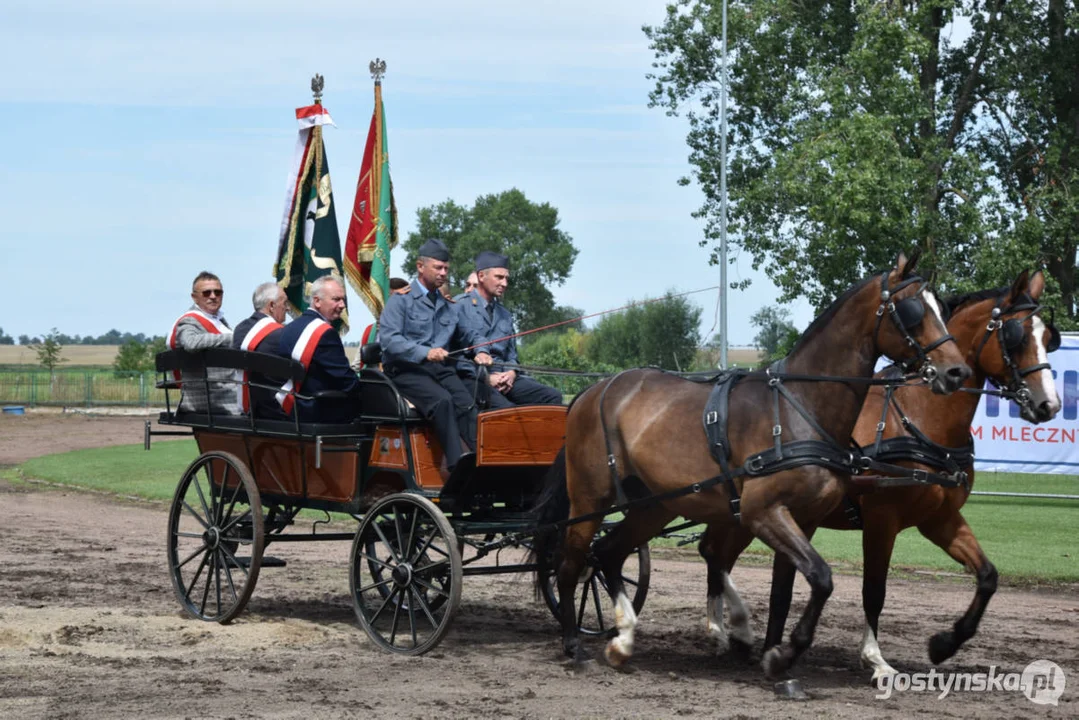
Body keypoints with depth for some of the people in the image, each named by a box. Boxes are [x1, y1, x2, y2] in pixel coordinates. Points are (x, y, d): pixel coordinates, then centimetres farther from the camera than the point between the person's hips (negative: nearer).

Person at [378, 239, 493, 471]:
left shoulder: (447, 304, 23)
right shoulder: (401, 300, 2)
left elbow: (466, 334, 31)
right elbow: (388, 338, -12)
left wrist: (480, 352, 7)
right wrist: (425, 352, -25)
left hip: (441, 369, 5)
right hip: (406, 370, -5)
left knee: (467, 404, -25)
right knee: (442, 400, -33)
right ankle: (456, 465, -38)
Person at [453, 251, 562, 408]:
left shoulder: (505, 315, 24)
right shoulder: (460, 306, 3)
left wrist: (511, 373, 2)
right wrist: (486, 377, -13)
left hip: (503, 377, 7)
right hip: (472, 378, -7)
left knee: (553, 396, -14)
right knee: (506, 407, -37)